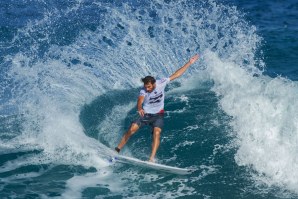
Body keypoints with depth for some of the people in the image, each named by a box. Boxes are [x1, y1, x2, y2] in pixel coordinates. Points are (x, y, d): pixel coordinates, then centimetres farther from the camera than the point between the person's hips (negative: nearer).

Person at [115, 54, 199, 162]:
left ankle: (152, 158, -28)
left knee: (156, 133, -23)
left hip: (158, 115, 1)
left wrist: (189, 63, -8)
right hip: (145, 114, 0)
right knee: (131, 130, -14)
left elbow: (176, 75, -9)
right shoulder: (143, 91, -22)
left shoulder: (161, 83, -16)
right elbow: (140, 100, -43)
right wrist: (139, 108, -66)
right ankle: (117, 149, 0)